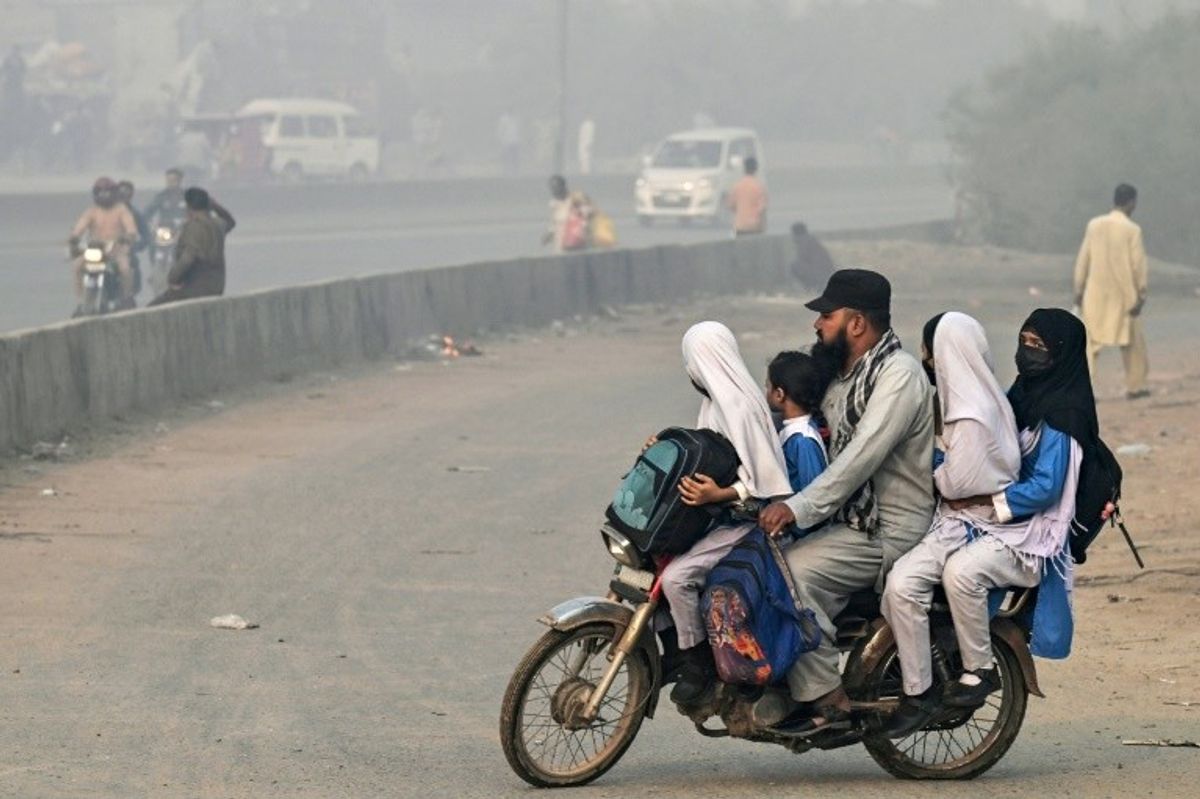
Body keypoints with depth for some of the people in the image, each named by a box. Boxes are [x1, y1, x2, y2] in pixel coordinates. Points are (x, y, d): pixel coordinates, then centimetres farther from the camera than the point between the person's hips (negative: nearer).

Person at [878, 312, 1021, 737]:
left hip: (971, 521, -11)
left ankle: (920, 692, -21)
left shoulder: (971, 417, -20)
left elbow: (956, 482, -20)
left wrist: (930, 459, -3)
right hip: (955, 515, 11)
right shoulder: (980, 397, 12)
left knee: (903, 582, -28)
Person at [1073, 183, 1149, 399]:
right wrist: (1141, 294, -2)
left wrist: (1079, 289, 10)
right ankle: (1135, 386, 20)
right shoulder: (1132, 230, -10)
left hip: (1096, 293, 2)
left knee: (1090, 341, 2)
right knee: (1132, 341, 13)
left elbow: (1083, 259, 3)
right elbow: (1138, 264, -8)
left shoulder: (1094, 225, 0)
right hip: (1124, 293, -2)